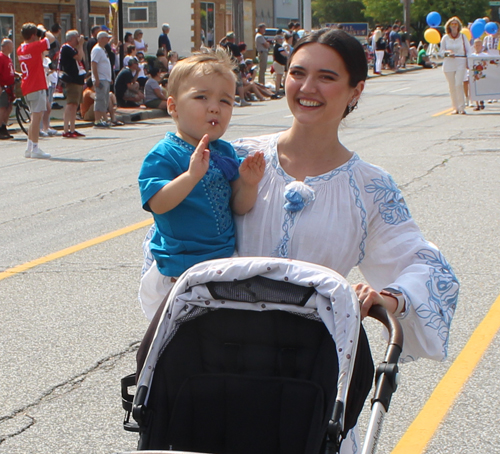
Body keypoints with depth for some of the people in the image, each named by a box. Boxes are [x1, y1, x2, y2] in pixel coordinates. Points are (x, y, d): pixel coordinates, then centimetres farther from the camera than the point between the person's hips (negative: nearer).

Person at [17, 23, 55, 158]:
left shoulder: (20, 49, 12)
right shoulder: (34, 47, -13)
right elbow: (51, 38, -11)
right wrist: (43, 31, 7)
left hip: (26, 89, 9)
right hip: (37, 86, -9)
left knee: (35, 117, 17)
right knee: (37, 116, -8)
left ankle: (30, 148, 18)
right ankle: (35, 149, -11)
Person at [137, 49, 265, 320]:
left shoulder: (225, 152, 8)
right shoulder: (164, 155, -12)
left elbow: (239, 207, 9)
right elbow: (158, 204, -25)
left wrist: (249, 185, -12)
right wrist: (192, 175, -36)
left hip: (225, 262, 6)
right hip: (179, 269, -6)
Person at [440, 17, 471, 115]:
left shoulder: (462, 36, 4)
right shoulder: (445, 37, 5)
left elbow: (468, 50, 9)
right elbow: (441, 51, 8)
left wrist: (468, 61, -5)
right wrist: (448, 52, -13)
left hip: (461, 63, -2)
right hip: (449, 63, 2)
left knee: (459, 84, -14)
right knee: (452, 86, 3)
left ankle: (462, 107, -12)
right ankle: (455, 108, 11)